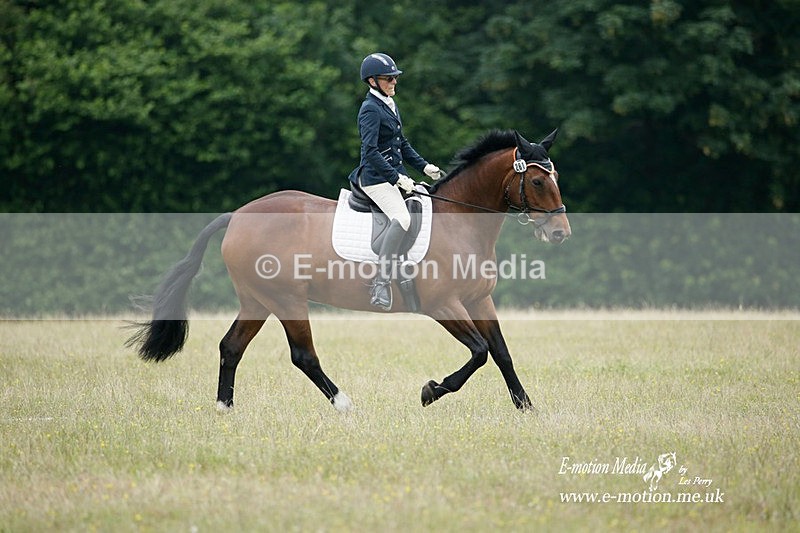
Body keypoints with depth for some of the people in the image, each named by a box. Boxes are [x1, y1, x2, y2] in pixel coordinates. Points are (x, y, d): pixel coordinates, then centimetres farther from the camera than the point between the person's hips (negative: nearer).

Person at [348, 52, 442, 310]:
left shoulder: (390, 105, 15)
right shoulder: (370, 109, -14)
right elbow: (370, 151, -24)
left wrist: (423, 166, 13)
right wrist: (397, 177, -28)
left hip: (395, 175, 10)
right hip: (377, 177, -10)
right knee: (402, 219, -29)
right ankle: (381, 282, -31)